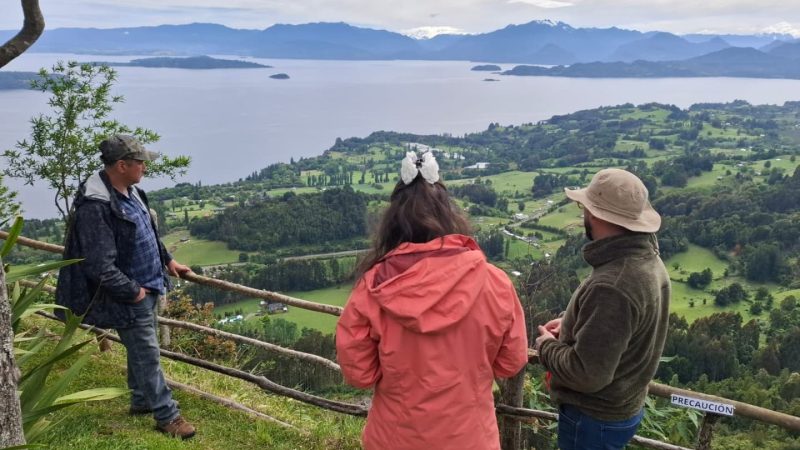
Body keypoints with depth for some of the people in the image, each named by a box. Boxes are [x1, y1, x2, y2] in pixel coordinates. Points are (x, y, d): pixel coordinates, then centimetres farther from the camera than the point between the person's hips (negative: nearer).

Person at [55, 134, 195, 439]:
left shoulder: (130, 190, 2)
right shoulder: (95, 205, -28)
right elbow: (101, 268, -28)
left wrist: (167, 260, 22)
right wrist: (133, 292, -19)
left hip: (147, 287, 9)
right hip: (129, 296, -9)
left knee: (140, 348, 22)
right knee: (147, 355, 1)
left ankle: (141, 401, 39)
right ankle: (167, 415, 14)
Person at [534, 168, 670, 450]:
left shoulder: (610, 286, -35)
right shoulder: (648, 260, -3)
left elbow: (587, 374, -31)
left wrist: (547, 346, -14)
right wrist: (572, 323, 6)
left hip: (594, 418, -8)